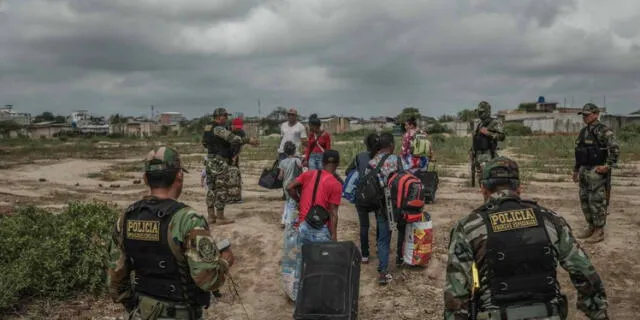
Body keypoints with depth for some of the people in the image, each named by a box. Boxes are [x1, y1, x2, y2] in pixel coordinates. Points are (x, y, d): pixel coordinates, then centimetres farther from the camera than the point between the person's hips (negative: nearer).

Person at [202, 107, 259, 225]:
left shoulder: (207, 128, 12)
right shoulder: (219, 129, -16)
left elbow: (204, 143, 23)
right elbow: (233, 138, -27)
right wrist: (249, 140, -23)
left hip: (210, 161, 9)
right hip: (220, 162, -9)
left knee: (212, 189, 12)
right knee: (222, 189, -3)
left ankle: (211, 216, 17)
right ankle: (220, 217, 1)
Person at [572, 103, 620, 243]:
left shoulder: (602, 130, -12)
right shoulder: (584, 131, 15)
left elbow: (615, 148, -21)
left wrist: (608, 165, -20)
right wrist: (576, 169, 21)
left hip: (596, 172, -9)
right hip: (584, 171, 9)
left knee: (597, 202, -3)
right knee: (584, 200, 13)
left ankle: (599, 231, 5)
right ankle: (590, 227, 25)